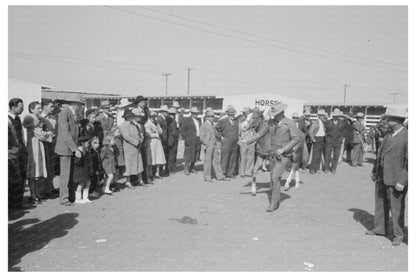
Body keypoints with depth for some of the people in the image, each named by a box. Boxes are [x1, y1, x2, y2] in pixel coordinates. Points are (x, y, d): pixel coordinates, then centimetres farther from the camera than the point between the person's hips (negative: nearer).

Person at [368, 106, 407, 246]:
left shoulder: (406, 137, -17)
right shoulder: (389, 134, 8)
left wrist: (402, 181, -22)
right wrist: (374, 171, 20)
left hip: (396, 180, -8)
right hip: (382, 177, 8)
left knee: (396, 208, 6)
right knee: (381, 204, 19)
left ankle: (398, 235, 23)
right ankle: (380, 228, 35)